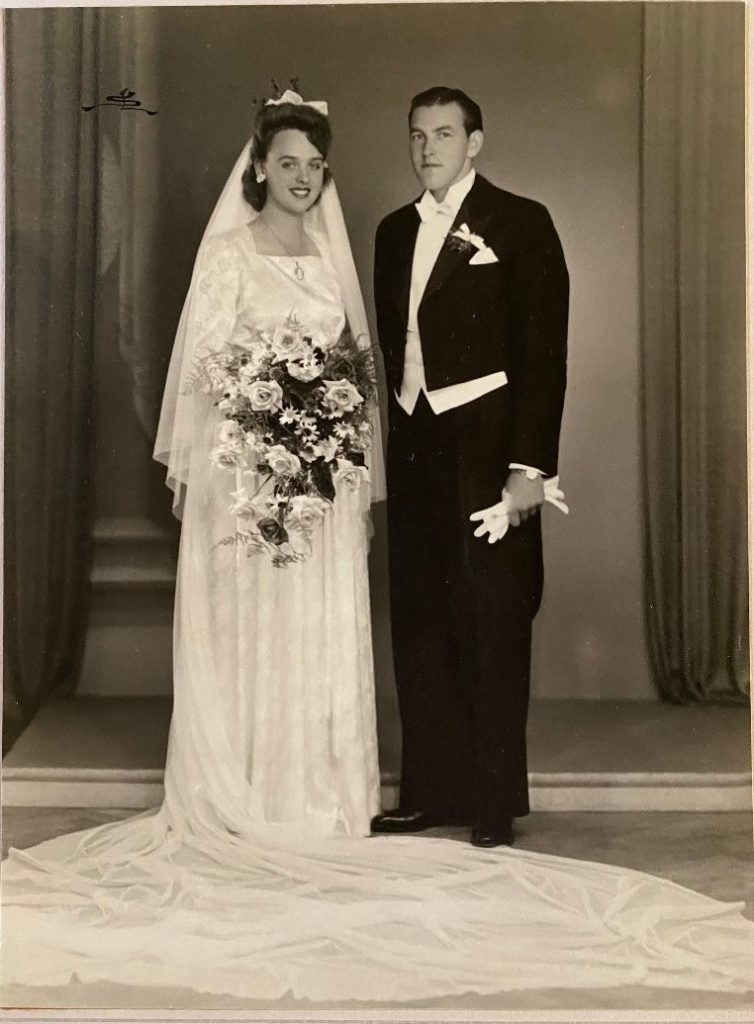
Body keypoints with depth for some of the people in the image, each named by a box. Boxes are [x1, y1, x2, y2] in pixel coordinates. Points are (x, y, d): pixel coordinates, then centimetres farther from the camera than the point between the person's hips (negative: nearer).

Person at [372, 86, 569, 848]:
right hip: (413, 445, 6)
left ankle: (495, 804, 12)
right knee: (420, 627, 8)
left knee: (491, 626, 0)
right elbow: (391, 344, 16)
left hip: (486, 448, -5)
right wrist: (390, 444, 8)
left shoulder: (519, 222, -1)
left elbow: (544, 349, -7)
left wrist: (529, 464, -14)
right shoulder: (395, 230, 16)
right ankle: (428, 792, 19)